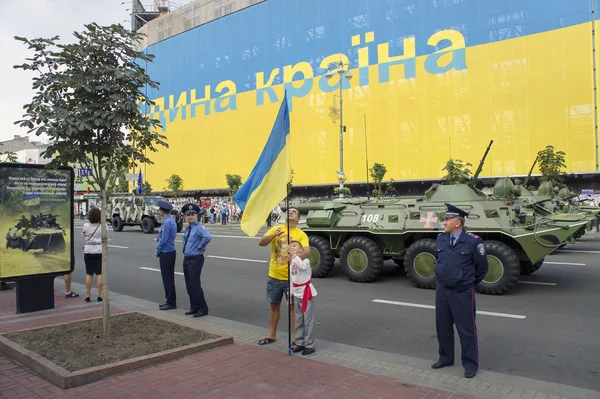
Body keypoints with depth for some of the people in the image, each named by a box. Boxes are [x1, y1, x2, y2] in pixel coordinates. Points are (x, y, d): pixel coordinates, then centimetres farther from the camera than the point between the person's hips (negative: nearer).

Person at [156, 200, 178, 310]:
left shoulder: (166, 222, -19)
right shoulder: (172, 221, 12)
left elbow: (163, 240, -21)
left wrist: (157, 251, -7)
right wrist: (159, 250, 15)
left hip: (166, 253, -10)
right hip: (170, 252, 10)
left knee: (168, 279, -3)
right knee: (168, 278, 15)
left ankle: (171, 303, 4)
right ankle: (169, 301, 23)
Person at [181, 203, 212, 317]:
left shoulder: (199, 227, -15)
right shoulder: (188, 228, 12)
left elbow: (207, 237, -36)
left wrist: (200, 247, -22)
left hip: (195, 259, -9)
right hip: (186, 259, 9)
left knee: (194, 285, -7)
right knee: (189, 285, 13)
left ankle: (202, 309, 4)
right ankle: (194, 308, 24)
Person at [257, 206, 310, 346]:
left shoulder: (301, 234, -6)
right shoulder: (275, 229, 1)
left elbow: (307, 251, -22)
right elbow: (261, 243, -10)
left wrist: (297, 256, -43)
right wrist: (273, 235, -28)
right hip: (274, 276, 3)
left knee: (293, 306, 4)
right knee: (274, 305, 16)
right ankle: (272, 335, 31)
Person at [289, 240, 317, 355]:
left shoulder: (305, 260, -13)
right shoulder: (291, 264, 7)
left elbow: (302, 266, -39)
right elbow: (291, 281, 13)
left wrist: (294, 255, -41)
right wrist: (290, 295, 11)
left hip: (306, 293, -7)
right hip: (296, 294, 7)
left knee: (308, 320, -2)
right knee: (298, 321, 14)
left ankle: (309, 345, 6)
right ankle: (300, 343, 25)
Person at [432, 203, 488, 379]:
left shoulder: (473, 241, -15)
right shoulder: (441, 239, 1)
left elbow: (482, 267, -3)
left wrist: (469, 283, 7)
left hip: (462, 293, -5)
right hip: (441, 290, 6)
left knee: (466, 329, 5)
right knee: (443, 326, 15)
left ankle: (470, 364, 20)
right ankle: (446, 358, 33)